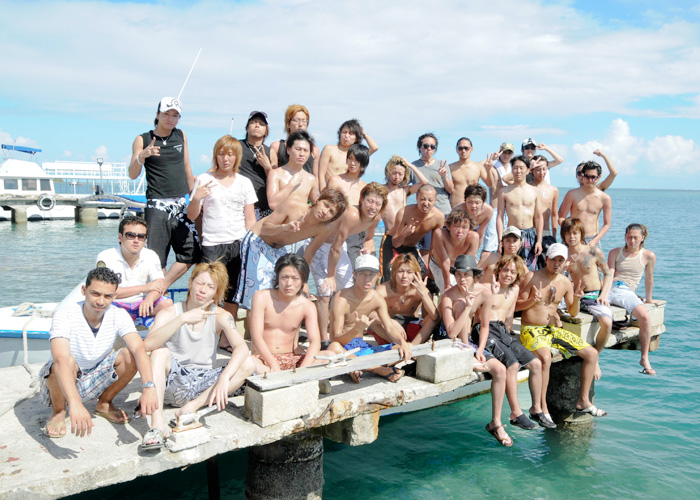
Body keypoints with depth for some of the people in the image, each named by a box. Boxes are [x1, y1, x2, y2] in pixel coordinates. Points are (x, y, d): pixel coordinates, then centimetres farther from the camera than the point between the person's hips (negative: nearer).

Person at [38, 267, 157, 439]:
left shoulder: (118, 315, -16)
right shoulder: (65, 316, -27)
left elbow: (139, 348, -31)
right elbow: (61, 360, -42)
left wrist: (149, 386, -48)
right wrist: (75, 404, -57)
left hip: (92, 383, 3)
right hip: (60, 384, -3)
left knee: (131, 355, -21)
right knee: (69, 362, -36)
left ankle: (104, 404, 4)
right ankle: (58, 412, -6)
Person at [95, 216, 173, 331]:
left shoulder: (151, 256, 2)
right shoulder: (105, 257, -10)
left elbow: (160, 284, -8)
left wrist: (149, 299, -33)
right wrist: (144, 288, -16)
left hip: (141, 305, 2)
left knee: (167, 303, -24)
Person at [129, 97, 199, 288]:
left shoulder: (181, 136, 12)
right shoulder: (143, 140, 1)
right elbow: (132, 174, -7)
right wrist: (142, 156, -26)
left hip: (181, 204, 4)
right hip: (157, 205, -4)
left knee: (192, 253, -1)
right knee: (157, 257, -3)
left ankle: (162, 286, 9)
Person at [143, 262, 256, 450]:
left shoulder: (220, 316, -3)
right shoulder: (169, 313, -7)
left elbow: (242, 348, -19)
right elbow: (149, 344, -27)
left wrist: (224, 379, -34)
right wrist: (183, 318, -37)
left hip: (203, 383, 2)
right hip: (174, 383, -1)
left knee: (249, 364, -18)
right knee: (161, 352, -29)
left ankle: (193, 406, -23)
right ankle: (157, 424, -37)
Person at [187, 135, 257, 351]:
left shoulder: (244, 183, 11)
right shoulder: (204, 180, 5)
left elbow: (250, 218, 12)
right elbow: (192, 215, 4)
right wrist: (196, 198, -15)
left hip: (238, 244, 2)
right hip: (212, 245, -2)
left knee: (233, 294, 5)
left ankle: (226, 338, 16)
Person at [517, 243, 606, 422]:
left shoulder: (565, 283, 7)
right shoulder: (532, 277, -9)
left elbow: (572, 312, 14)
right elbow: (517, 305, -7)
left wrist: (576, 299, -6)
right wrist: (533, 300, -24)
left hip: (554, 330, 7)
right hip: (531, 330, -7)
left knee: (592, 354, 1)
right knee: (545, 358, -36)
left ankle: (583, 401, 13)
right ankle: (541, 408, -23)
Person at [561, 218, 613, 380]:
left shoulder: (593, 251, -1)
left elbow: (608, 274, 6)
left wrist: (604, 295, -7)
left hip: (595, 296, -2)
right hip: (576, 297, 2)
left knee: (607, 323, -31)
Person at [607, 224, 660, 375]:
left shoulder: (648, 256, 9)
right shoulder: (615, 252, 14)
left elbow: (648, 279, 17)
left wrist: (648, 299, 24)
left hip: (627, 292, -1)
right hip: (610, 288, 2)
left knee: (644, 316, -29)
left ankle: (644, 359, -14)